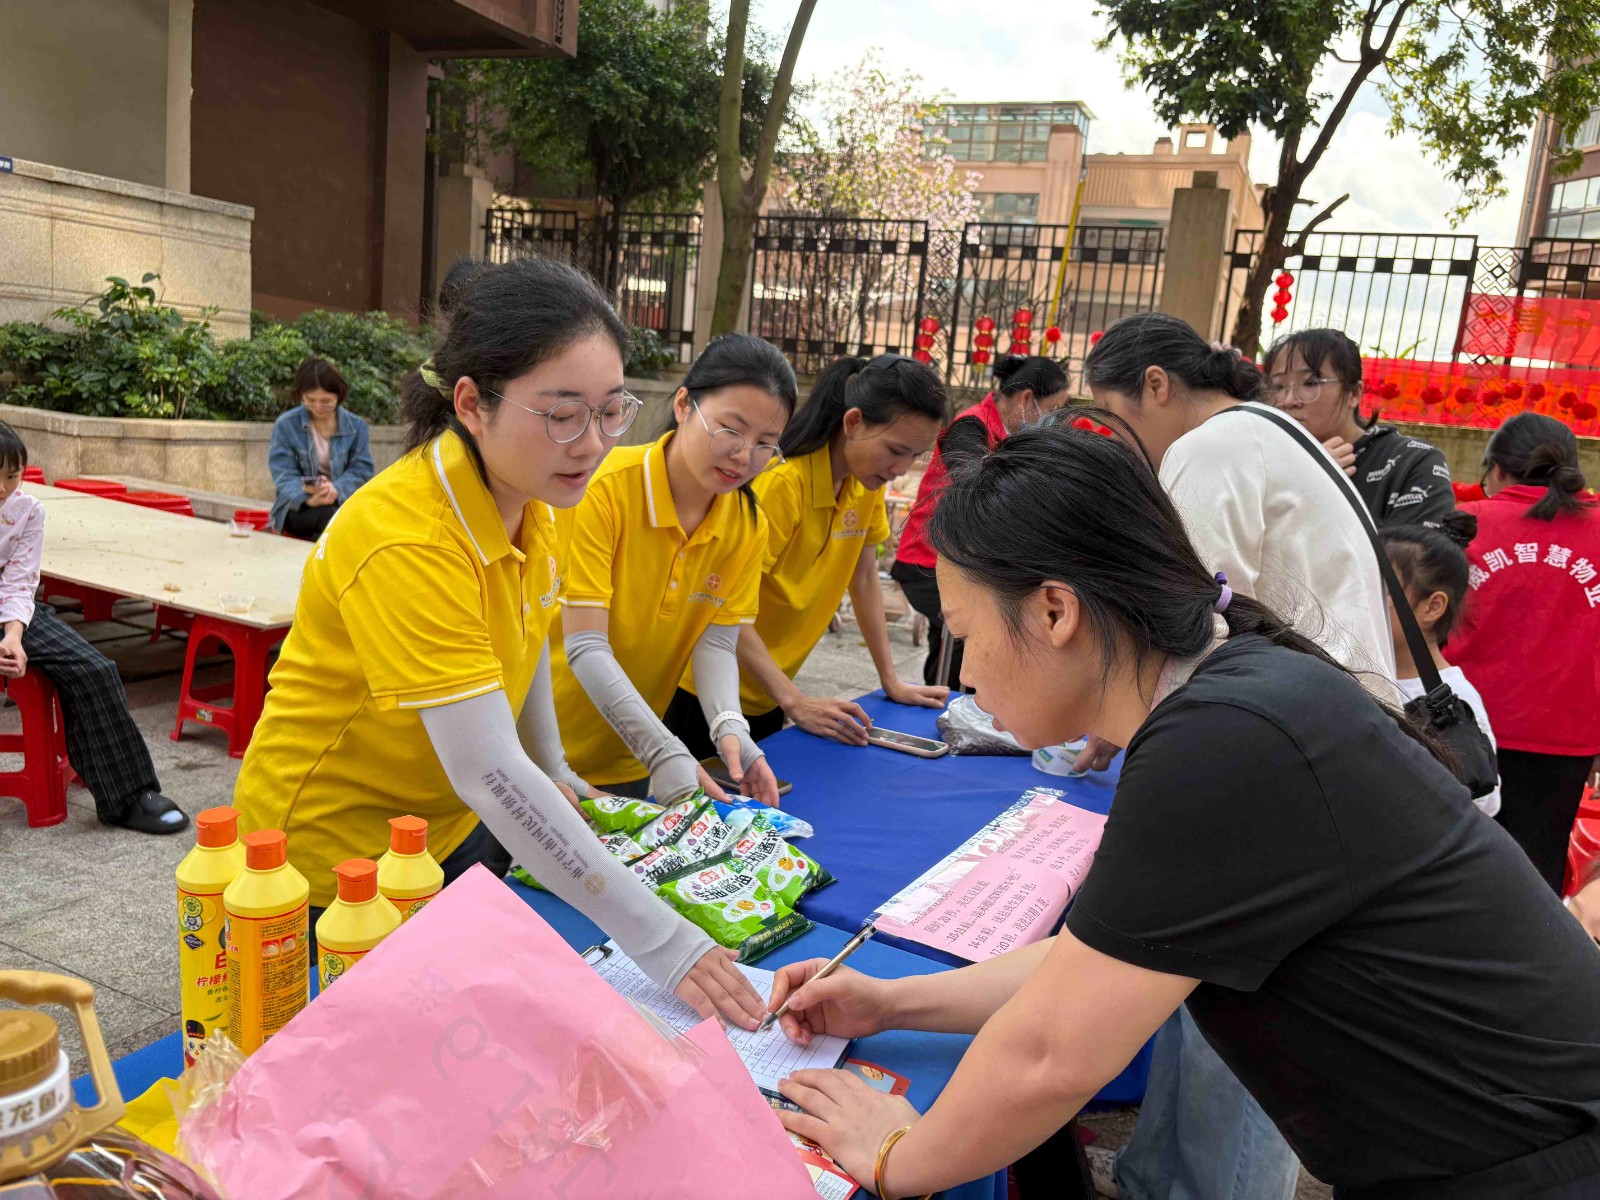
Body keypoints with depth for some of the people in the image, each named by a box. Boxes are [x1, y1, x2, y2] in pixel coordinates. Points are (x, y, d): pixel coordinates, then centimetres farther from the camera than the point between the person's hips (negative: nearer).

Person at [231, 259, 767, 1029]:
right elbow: (489, 772, -39)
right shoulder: (405, 541, -34)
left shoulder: (529, 498, -9)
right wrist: (661, 941, -39)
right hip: (333, 854, -7)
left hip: (451, 825, 7)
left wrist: (554, 776, 11)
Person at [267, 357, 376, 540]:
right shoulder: (285, 424, 0)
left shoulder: (356, 426, 5)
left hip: (342, 503, 2)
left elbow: (361, 470, -2)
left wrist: (336, 489, -26)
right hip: (298, 508, -2)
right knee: (331, 516, -36)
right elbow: (284, 474, -7)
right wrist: (308, 498, -31)